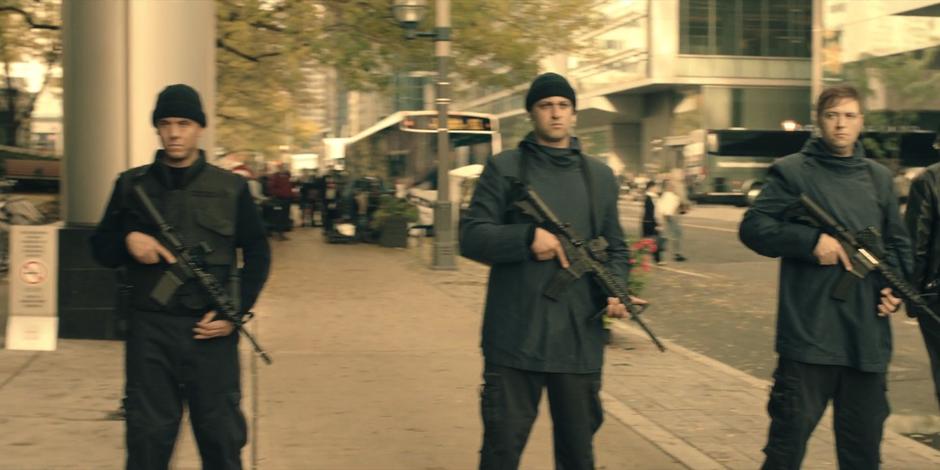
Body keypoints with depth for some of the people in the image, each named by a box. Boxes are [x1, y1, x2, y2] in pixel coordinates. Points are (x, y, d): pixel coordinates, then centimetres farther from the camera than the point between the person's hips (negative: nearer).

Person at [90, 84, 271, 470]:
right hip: (149, 328, 1)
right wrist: (127, 240, -10)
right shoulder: (132, 185, 8)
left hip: (211, 330, -1)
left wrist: (237, 312, -4)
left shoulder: (231, 188, 5)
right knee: (147, 437, 5)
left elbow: (257, 253, 9)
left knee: (222, 438, 5)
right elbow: (100, 248, 13)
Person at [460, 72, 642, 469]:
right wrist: (529, 237, -18)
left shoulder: (600, 177, 13)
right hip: (514, 339, -3)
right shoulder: (504, 168, 3)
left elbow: (615, 249, 16)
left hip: (580, 342, 3)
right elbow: (471, 237, -3)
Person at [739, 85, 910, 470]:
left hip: (869, 335, 5)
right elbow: (752, 227, -6)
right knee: (790, 434, 2)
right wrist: (812, 240, -16)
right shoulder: (791, 171, 0)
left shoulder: (879, 178, 15)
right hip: (808, 332, -5)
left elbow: (898, 243, 20)